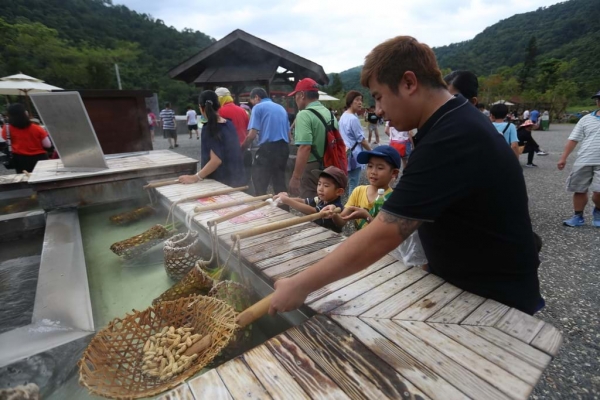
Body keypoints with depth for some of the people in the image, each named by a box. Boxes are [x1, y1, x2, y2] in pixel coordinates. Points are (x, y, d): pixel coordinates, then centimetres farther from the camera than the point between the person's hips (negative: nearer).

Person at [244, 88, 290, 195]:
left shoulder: (258, 107, 3)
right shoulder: (281, 108, 21)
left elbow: (252, 135, -7)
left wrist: (241, 149, 6)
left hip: (267, 148, -6)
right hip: (284, 148, 7)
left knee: (259, 186, -1)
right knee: (280, 184, 11)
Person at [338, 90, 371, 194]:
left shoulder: (343, 117, 12)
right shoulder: (353, 119, -16)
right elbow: (361, 139, -13)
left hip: (346, 154, 10)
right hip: (354, 156, -10)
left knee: (349, 183, 16)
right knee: (354, 186, -3)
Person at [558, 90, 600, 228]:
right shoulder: (586, 119, 7)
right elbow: (573, 139, 7)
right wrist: (563, 158, 1)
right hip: (583, 162, 2)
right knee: (580, 190, 7)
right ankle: (578, 217, 20)